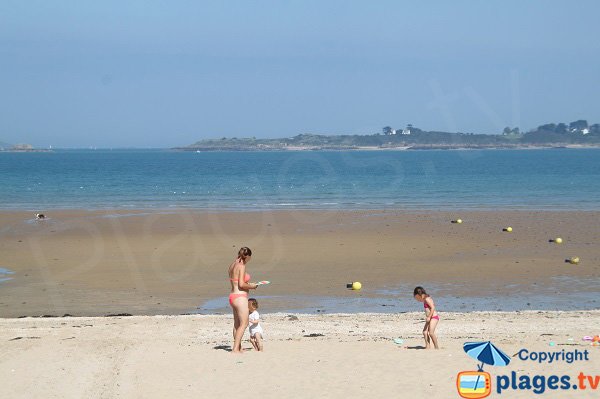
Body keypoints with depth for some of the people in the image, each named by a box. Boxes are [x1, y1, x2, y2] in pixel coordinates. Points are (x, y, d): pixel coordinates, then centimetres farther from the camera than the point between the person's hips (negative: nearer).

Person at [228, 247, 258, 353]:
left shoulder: (232, 265, 11)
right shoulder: (241, 266, -15)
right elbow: (241, 284, -21)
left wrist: (248, 285, 16)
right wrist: (251, 286, -5)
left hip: (233, 296, 9)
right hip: (240, 297, -9)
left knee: (237, 324, 16)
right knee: (243, 324, -6)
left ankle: (238, 348, 24)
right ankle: (235, 349, -11)